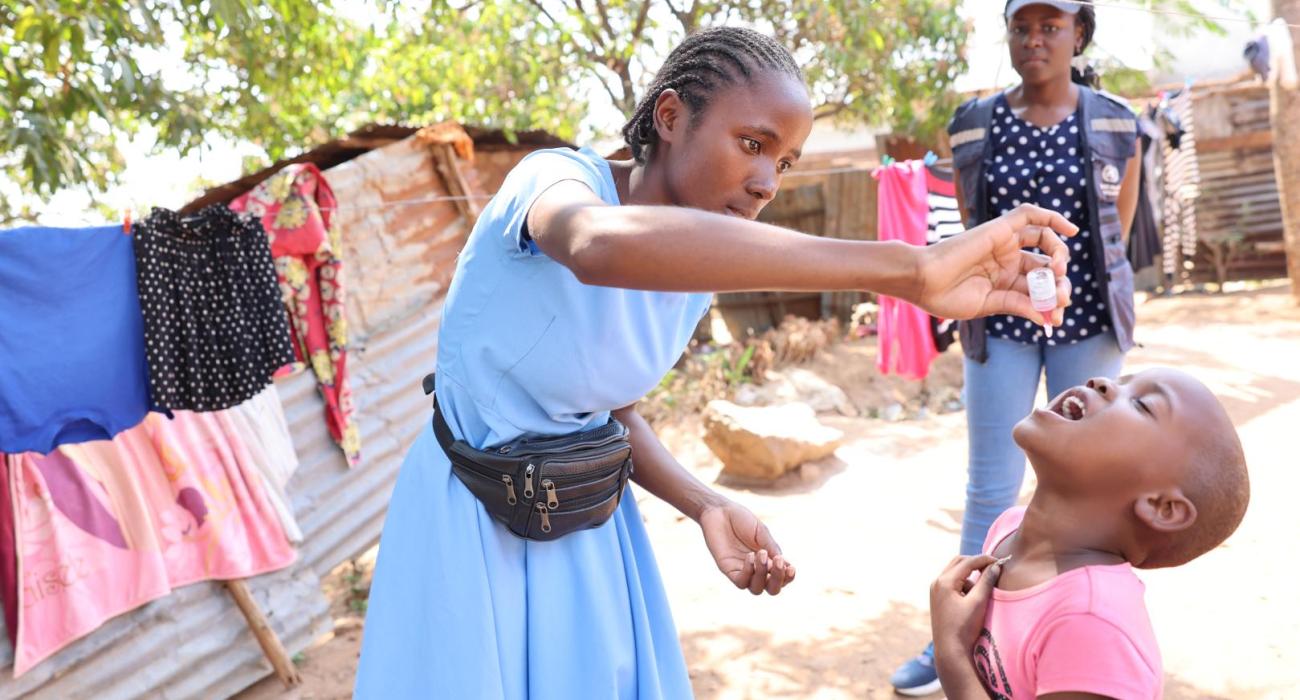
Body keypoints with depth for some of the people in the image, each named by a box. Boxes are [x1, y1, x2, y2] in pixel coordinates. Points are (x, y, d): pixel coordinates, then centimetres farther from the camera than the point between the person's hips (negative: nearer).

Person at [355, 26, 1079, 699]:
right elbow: (602, 245, -50)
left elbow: (615, 409, 9)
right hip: (476, 521, -5)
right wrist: (907, 270, -54)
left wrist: (707, 508, -10)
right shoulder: (556, 175, -24)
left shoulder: (697, 282, -4)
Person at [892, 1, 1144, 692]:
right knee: (989, 486, 3)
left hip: (1088, 322, 0)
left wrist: (1078, 286, 11)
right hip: (1002, 325, 0)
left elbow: (1117, 233, 9)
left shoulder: (1114, 123, 0)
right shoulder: (974, 126, 0)